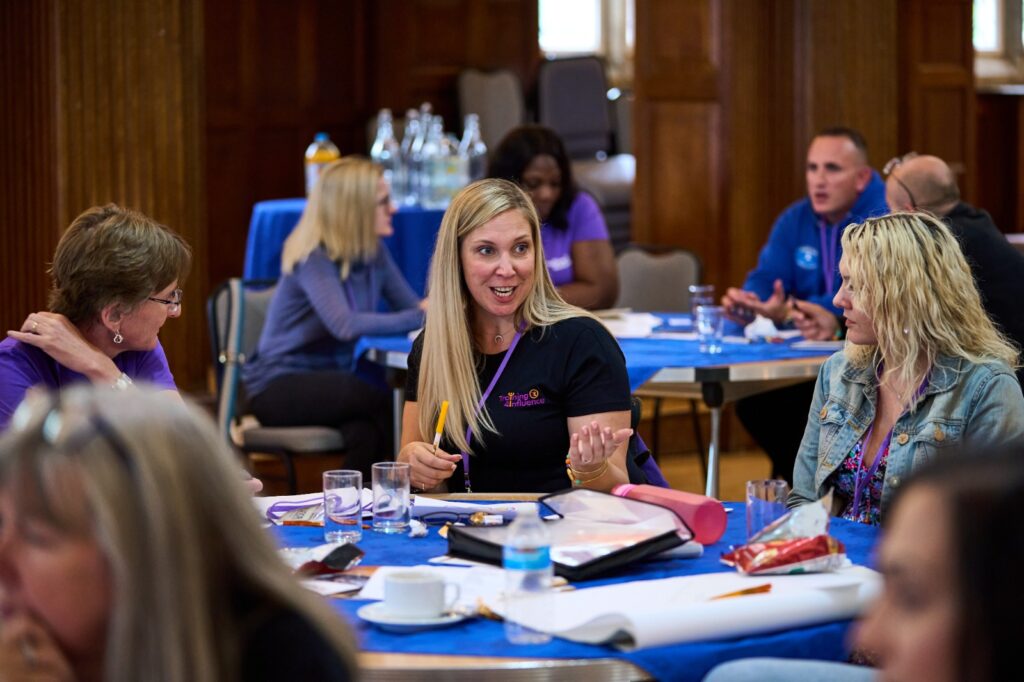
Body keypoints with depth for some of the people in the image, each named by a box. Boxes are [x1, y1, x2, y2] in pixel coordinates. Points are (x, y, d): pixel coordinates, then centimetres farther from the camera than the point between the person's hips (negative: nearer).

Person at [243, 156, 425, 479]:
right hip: (280, 387, -6)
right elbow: (345, 325, -32)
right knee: (389, 400, -31)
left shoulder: (372, 252, 5)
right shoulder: (314, 258, -18)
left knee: (366, 431, -31)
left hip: (332, 377, 6)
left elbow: (411, 306, 4)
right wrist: (420, 317, -29)